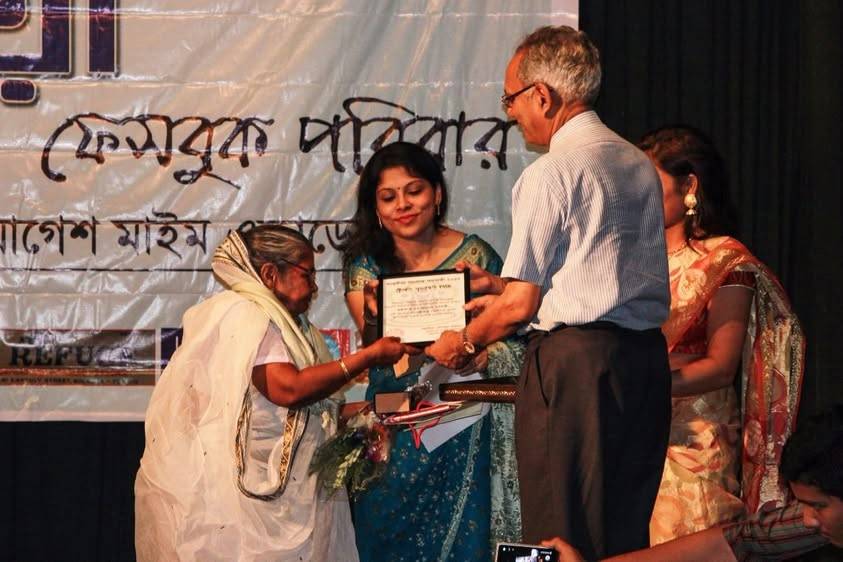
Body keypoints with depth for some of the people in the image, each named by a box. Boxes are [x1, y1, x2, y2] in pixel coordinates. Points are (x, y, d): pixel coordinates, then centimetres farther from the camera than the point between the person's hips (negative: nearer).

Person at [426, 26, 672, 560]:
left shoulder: (551, 173, -9)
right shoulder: (640, 165, 15)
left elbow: (522, 305, -8)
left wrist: (465, 342, 10)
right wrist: (506, 286, 27)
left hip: (573, 361, -8)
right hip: (648, 359, 8)